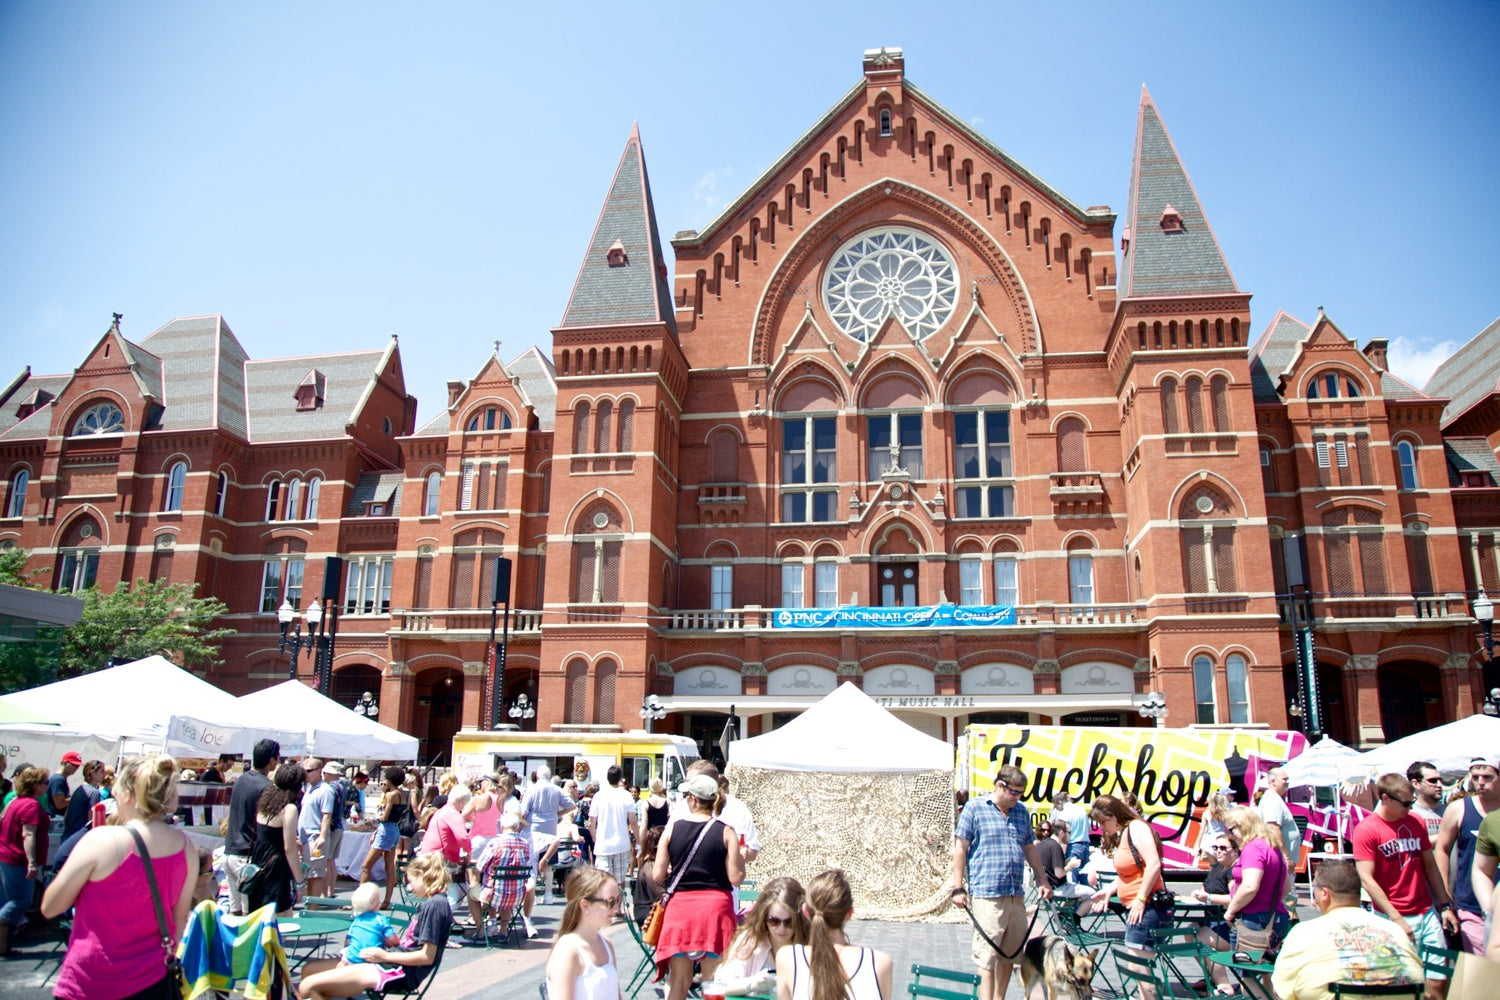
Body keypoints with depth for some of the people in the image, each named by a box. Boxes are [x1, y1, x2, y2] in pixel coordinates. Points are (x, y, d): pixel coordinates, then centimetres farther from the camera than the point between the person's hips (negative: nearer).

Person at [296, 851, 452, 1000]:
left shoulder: (435, 905, -16)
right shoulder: (427, 904, 15)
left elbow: (427, 957, -19)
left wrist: (386, 956, -12)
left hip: (398, 973, -11)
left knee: (308, 986, -16)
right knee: (308, 970, 14)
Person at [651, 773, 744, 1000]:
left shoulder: (672, 828, -2)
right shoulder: (726, 832, -5)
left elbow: (658, 875, -1)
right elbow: (736, 878, -8)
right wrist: (740, 857, 10)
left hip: (680, 905, 1)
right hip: (716, 906, -1)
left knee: (678, 980, 14)